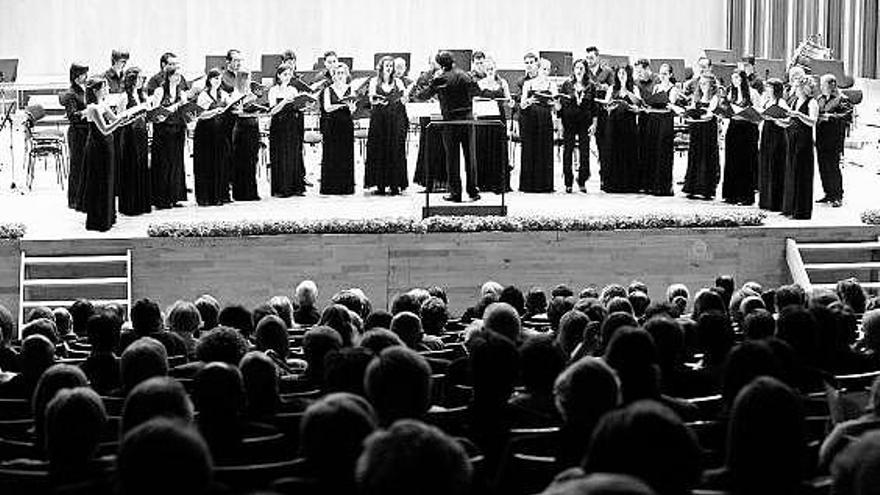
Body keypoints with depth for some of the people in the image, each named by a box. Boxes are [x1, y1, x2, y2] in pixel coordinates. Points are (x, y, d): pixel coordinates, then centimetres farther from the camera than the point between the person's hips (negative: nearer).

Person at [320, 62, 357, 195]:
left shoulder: (350, 90, 9)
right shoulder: (328, 90, 4)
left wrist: (352, 107, -24)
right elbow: (327, 108, -9)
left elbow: (352, 110, -1)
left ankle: (346, 186, 3)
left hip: (346, 125, 2)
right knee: (332, 156, -3)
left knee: (346, 155, -1)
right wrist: (342, 104, -22)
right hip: (332, 125, -2)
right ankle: (330, 187, -1)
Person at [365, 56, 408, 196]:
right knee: (379, 151, -3)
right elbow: (372, 100, -3)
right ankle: (380, 185, 1)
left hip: (395, 120, 1)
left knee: (395, 152, -2)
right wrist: (377, 100, -23)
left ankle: (394, 185, 0)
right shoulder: (375, 81, 8)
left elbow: (404, 99, 2)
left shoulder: (397, 82, 10)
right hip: (379, 119, -1)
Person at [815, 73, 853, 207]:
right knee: (823, 167, 7)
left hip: (834, 139, -7)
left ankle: (838, 196, -1)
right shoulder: (820, 99, 15)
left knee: (832, 166, -8)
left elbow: (848, 117, -16)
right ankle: (829, 194, 17)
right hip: (821, 138, 7)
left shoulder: (842, 100, -5)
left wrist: (831, 116, -24)